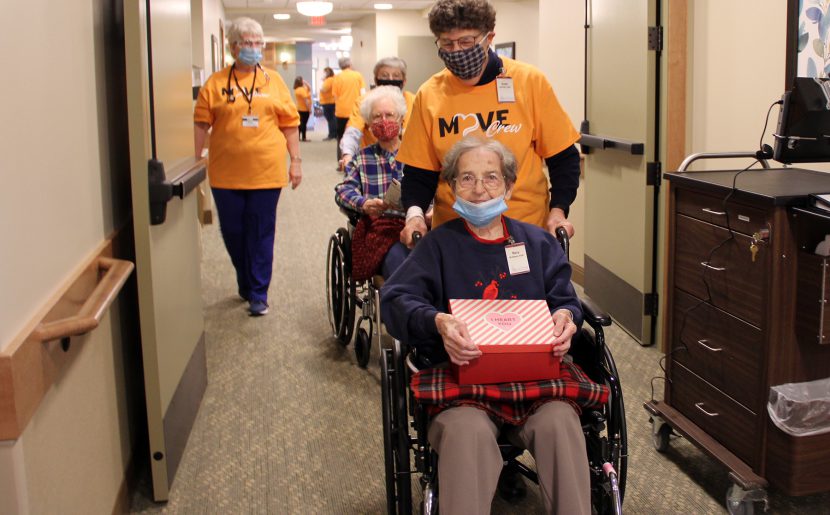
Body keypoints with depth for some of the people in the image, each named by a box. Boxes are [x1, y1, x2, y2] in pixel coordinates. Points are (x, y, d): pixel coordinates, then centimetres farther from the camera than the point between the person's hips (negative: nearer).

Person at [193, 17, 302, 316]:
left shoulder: (273, 81, 6)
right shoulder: (216, 83, 3)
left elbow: (289, 123, 6)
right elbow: (201, 123, 2)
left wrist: (295, 161, 3)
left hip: (266, 172, 0)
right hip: (226, 174, 0)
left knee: (261, 234, 4)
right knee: (232, 232, 10)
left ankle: (258, 294, 13)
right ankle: (246, 282, 31)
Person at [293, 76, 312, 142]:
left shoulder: (297, 89, 11)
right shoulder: (302, 89, -20)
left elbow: (309, 90, 20)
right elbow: (305, 100, -23)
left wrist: (306, 84, 6)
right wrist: (309, 109, -20)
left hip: (300, 109, 10)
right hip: (304, 109, -10)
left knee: (301, 123, 13)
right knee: (303, 123, -6)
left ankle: (298, 137, 15)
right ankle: (303, 138, -5)